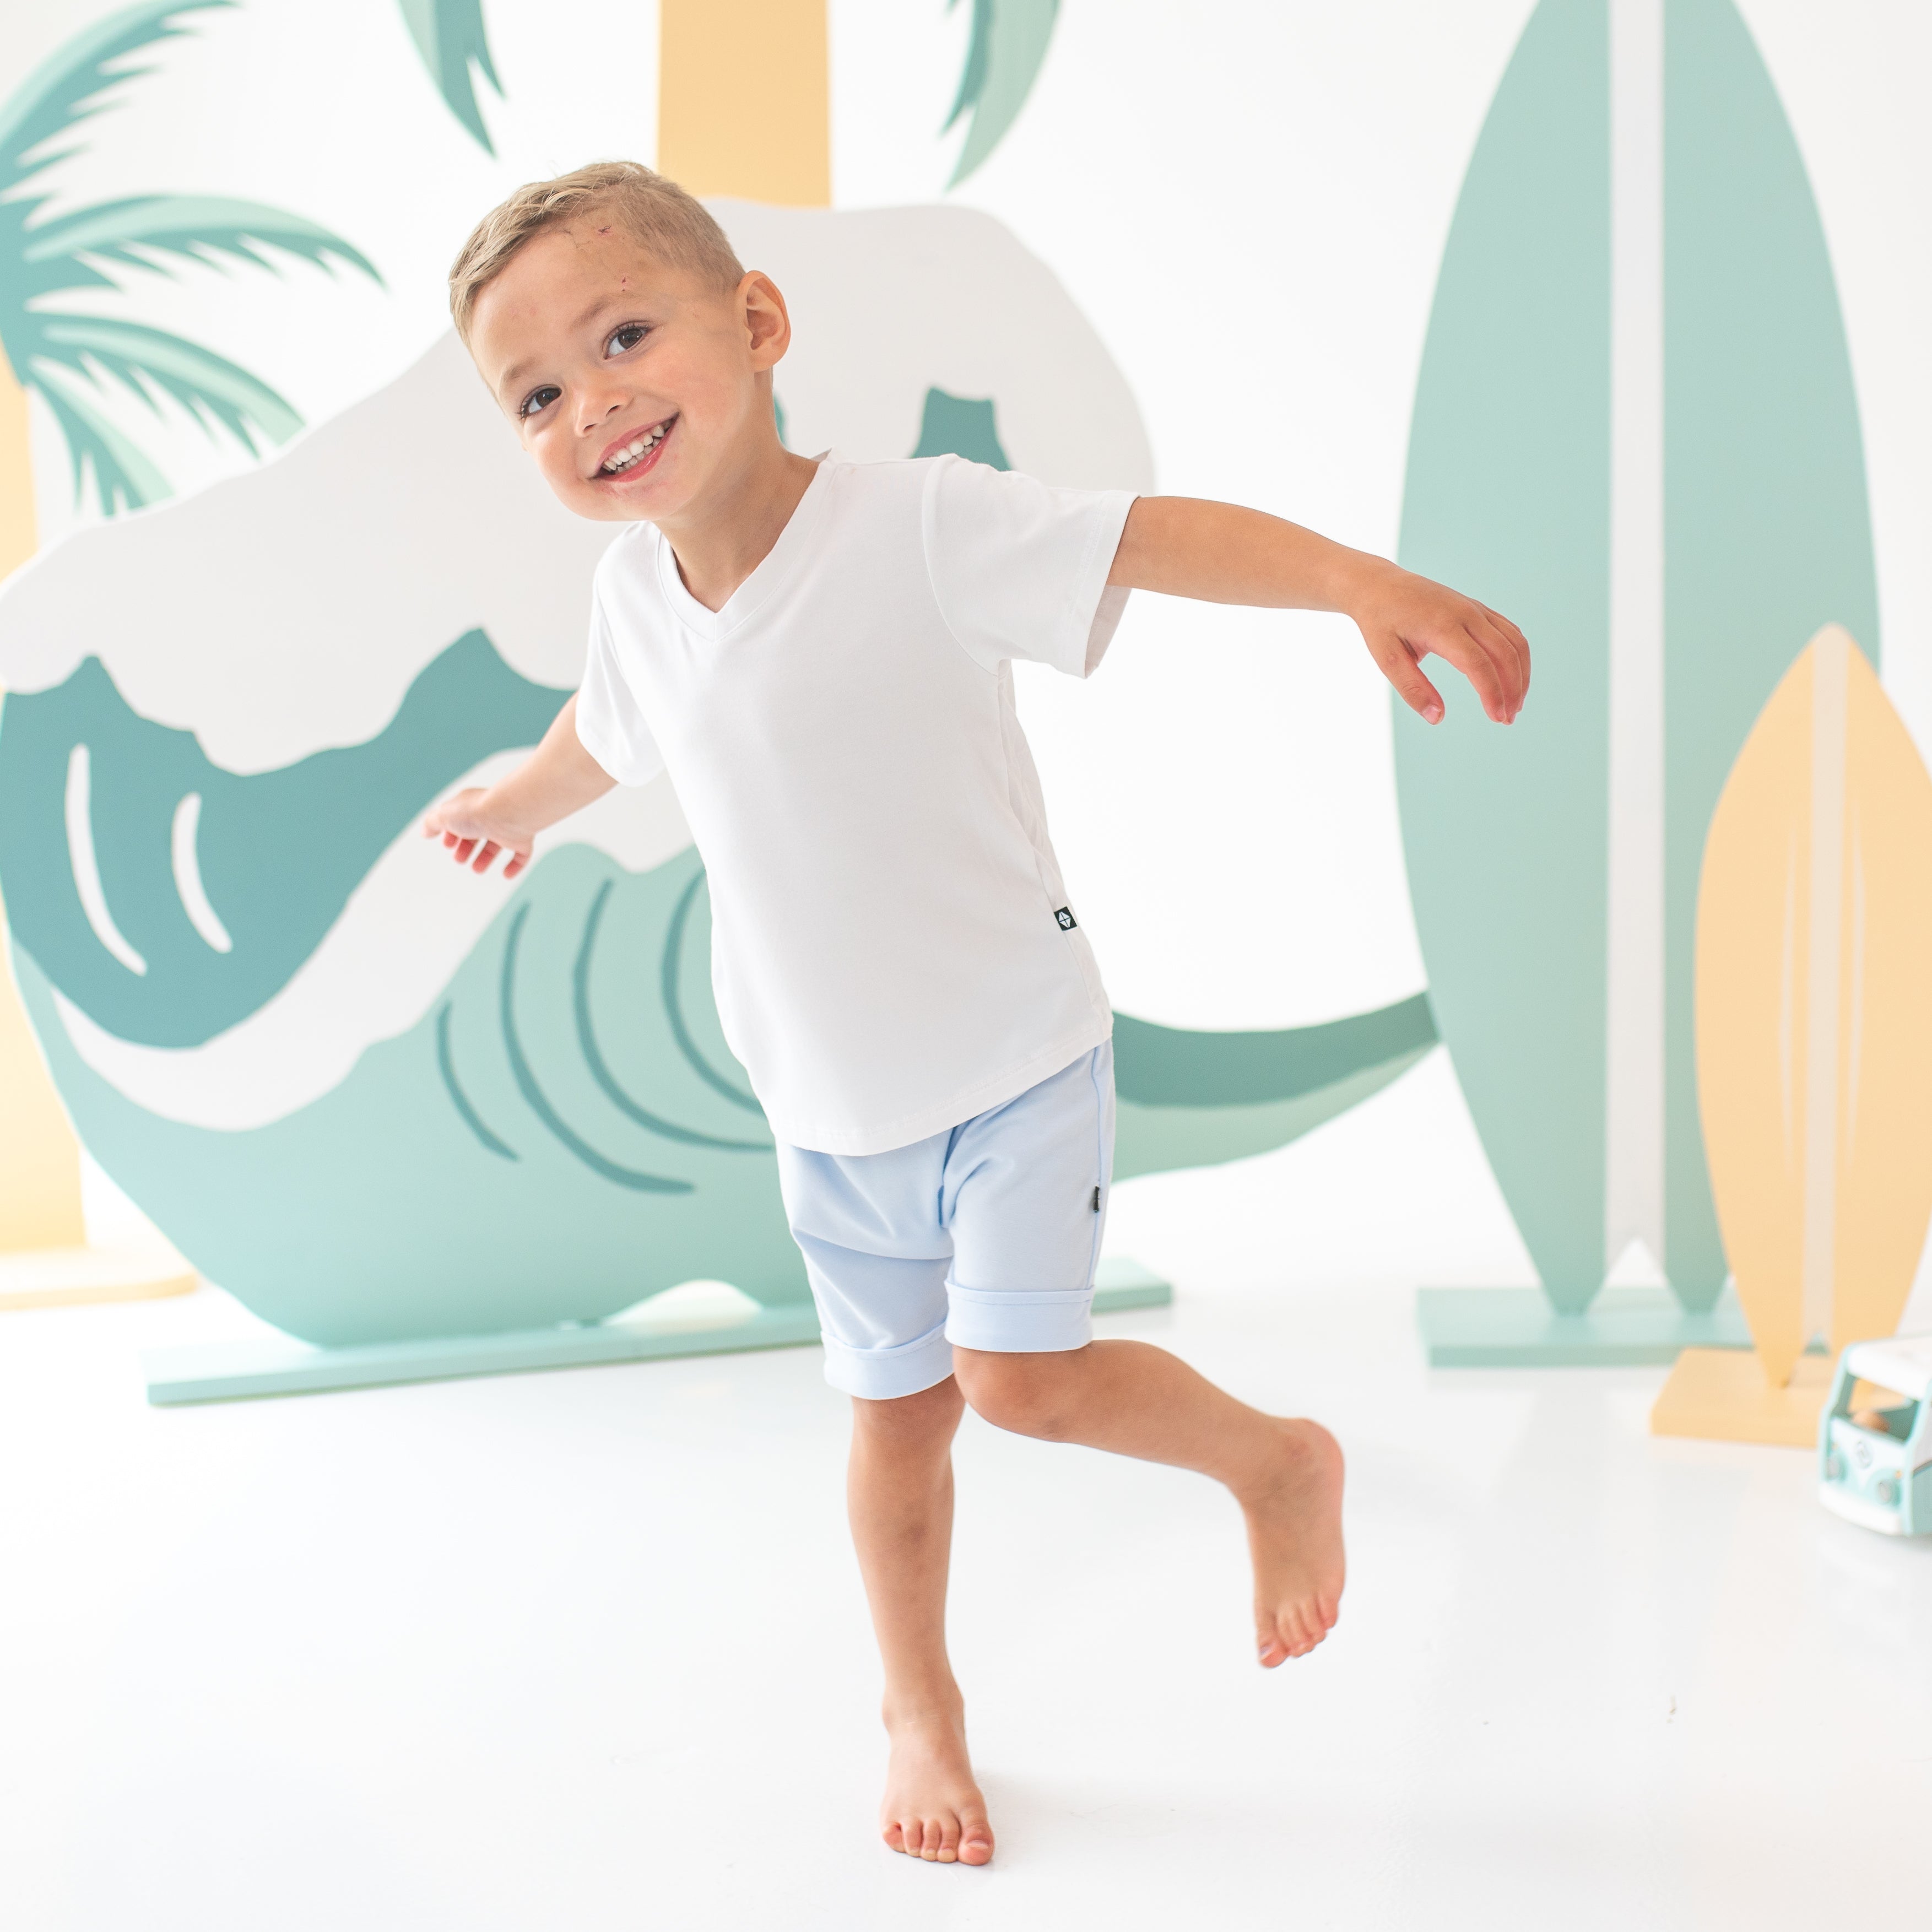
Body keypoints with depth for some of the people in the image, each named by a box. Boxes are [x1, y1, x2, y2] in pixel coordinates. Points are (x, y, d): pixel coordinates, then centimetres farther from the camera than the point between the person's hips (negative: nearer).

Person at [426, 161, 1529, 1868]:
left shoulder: (917, 528, -21)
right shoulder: (635, 594, -3)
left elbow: (1157, 534, -31)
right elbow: (604, 735, 19)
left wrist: (1360, 579, -49)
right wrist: (512, 803, 40)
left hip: (1016, 1061, -5)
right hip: (829, 1111, 5)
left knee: (1019, 1373, -15)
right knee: (899, 1408, 15)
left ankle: (1280, 1460, 16)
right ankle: (920, 1703, 39)